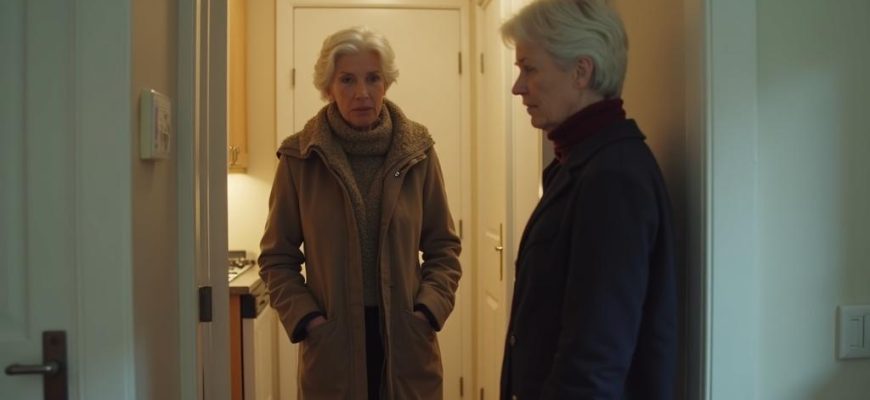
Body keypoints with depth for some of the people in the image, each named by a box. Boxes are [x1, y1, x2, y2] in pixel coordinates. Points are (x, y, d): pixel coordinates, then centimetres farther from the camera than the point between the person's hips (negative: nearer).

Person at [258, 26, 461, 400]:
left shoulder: (417, 152, -1)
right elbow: (277, 256, 2)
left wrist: (428, 309, -8)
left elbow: (443, 246, 5)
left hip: (405, 340, 1)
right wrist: (305, 318, -10)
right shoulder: (300, 158, -4)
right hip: (331, 344, -1)